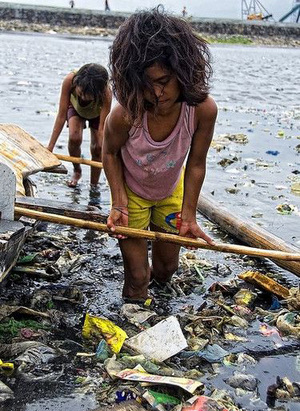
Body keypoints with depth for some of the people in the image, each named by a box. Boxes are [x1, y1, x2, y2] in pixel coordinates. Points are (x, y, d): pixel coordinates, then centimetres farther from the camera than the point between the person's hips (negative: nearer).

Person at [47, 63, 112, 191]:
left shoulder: (106, 93, -44)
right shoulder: (70, 80, -41)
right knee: (74, 138, -23)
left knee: (97, 148, -9)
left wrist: (105, 158, -42)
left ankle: (94, 186, 11)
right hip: (75, 108, 1)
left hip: (97, 112, 0)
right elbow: (61, 116, -35)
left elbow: (102, 129, -39)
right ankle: (77, 171, 6)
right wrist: (50, 147, -34)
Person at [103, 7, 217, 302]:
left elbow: (196, 165, -18)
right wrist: (119, 204, -19)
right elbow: (110, 153, -15)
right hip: (131, 191, -2)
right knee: (136, 277, 4)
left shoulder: (203, 109, -33)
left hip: (172, 191, 3)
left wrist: (188, 216, -13)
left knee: (167, 267, 20)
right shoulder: (126, 114, -37)